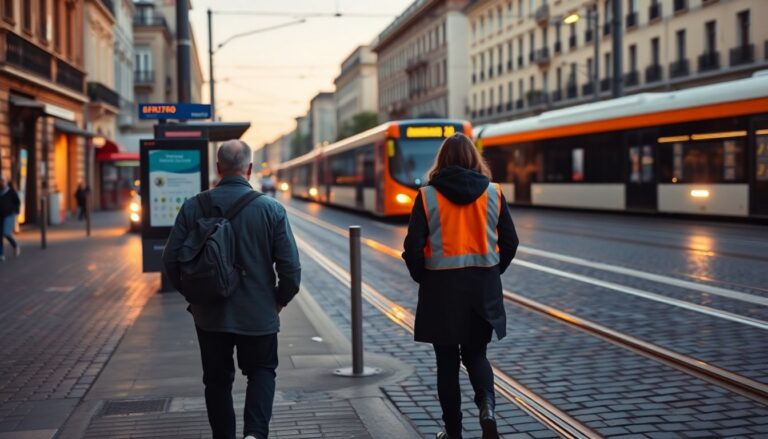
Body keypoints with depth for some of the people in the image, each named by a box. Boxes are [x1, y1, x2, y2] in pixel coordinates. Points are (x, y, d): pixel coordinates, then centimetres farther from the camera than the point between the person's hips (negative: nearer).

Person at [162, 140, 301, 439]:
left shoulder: (193, 207, -8)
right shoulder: (271, 209, -11)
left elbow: (171, 259, -5)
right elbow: (291, 267, -11)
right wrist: (280, 300, 8)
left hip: (210, 314, 1)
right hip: (258, 313, -1)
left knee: (217, 380, 17)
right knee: (262, 371, 17)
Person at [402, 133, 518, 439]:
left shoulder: (427, 196, -6)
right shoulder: (493, 193, 0)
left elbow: (413, 247, -10)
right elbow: (510, 242, 1)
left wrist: (423, 278, 7)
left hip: (441, 288, -2)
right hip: (484, 287, 2)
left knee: (447, 361, 11)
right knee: (476, 354, 17)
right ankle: (487, 406, -9)